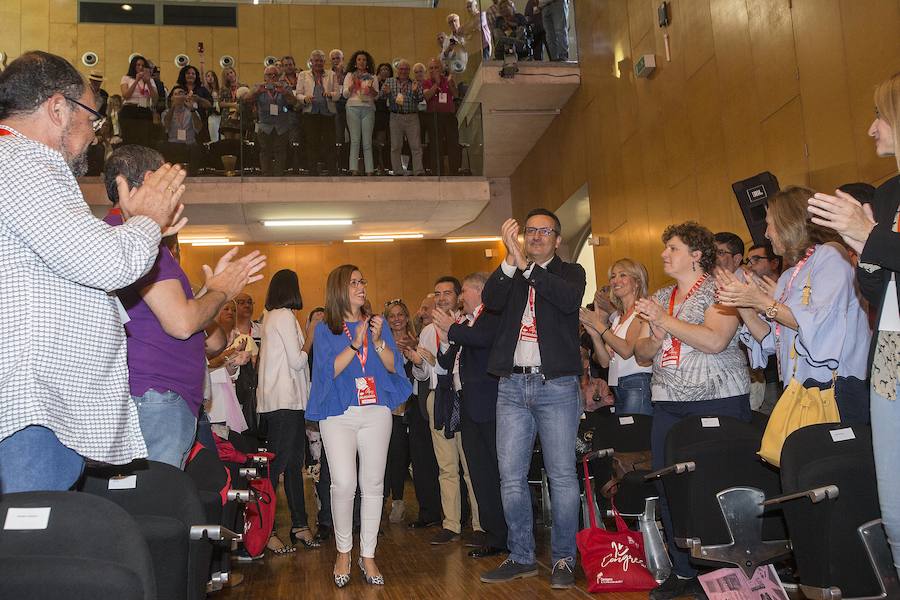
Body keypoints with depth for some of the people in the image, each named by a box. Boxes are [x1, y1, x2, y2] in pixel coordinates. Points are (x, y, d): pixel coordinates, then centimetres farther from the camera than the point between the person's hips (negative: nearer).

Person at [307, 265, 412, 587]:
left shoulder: (377, 323, 11)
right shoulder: (325, 329, 5)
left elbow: (393, 365, 5)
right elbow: (329, 370, -5)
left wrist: (377, 340, -11)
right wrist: (356, 343, -15)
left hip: (376, 411, 3)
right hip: (339, 414, -2)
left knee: (373, 484, 3)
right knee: (343, 484, -12)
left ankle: (368, 555, 15)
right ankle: (343, 552, 9)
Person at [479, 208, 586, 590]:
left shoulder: (570, 272, 8)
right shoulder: (509, 274, 15)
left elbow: (569, 301, -15)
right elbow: (490, 301, -6)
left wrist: (528, 267, -18)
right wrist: (511, 260, -17)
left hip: (556, 385, -3)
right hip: (512, 386, 3)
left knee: (562, 475, 0)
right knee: (511, 476, 5)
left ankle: (564, 558, 13)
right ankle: (522, 557, 18)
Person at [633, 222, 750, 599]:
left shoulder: (720, 290, -1)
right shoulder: (659, 298, 18)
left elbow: (714, 340, -18)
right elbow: (641, 354, 15)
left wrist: (665, 320, -13)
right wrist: (656, 338, -7)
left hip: (719, 399, -6)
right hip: (668, 404, 6)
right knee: (668, 486, 3)